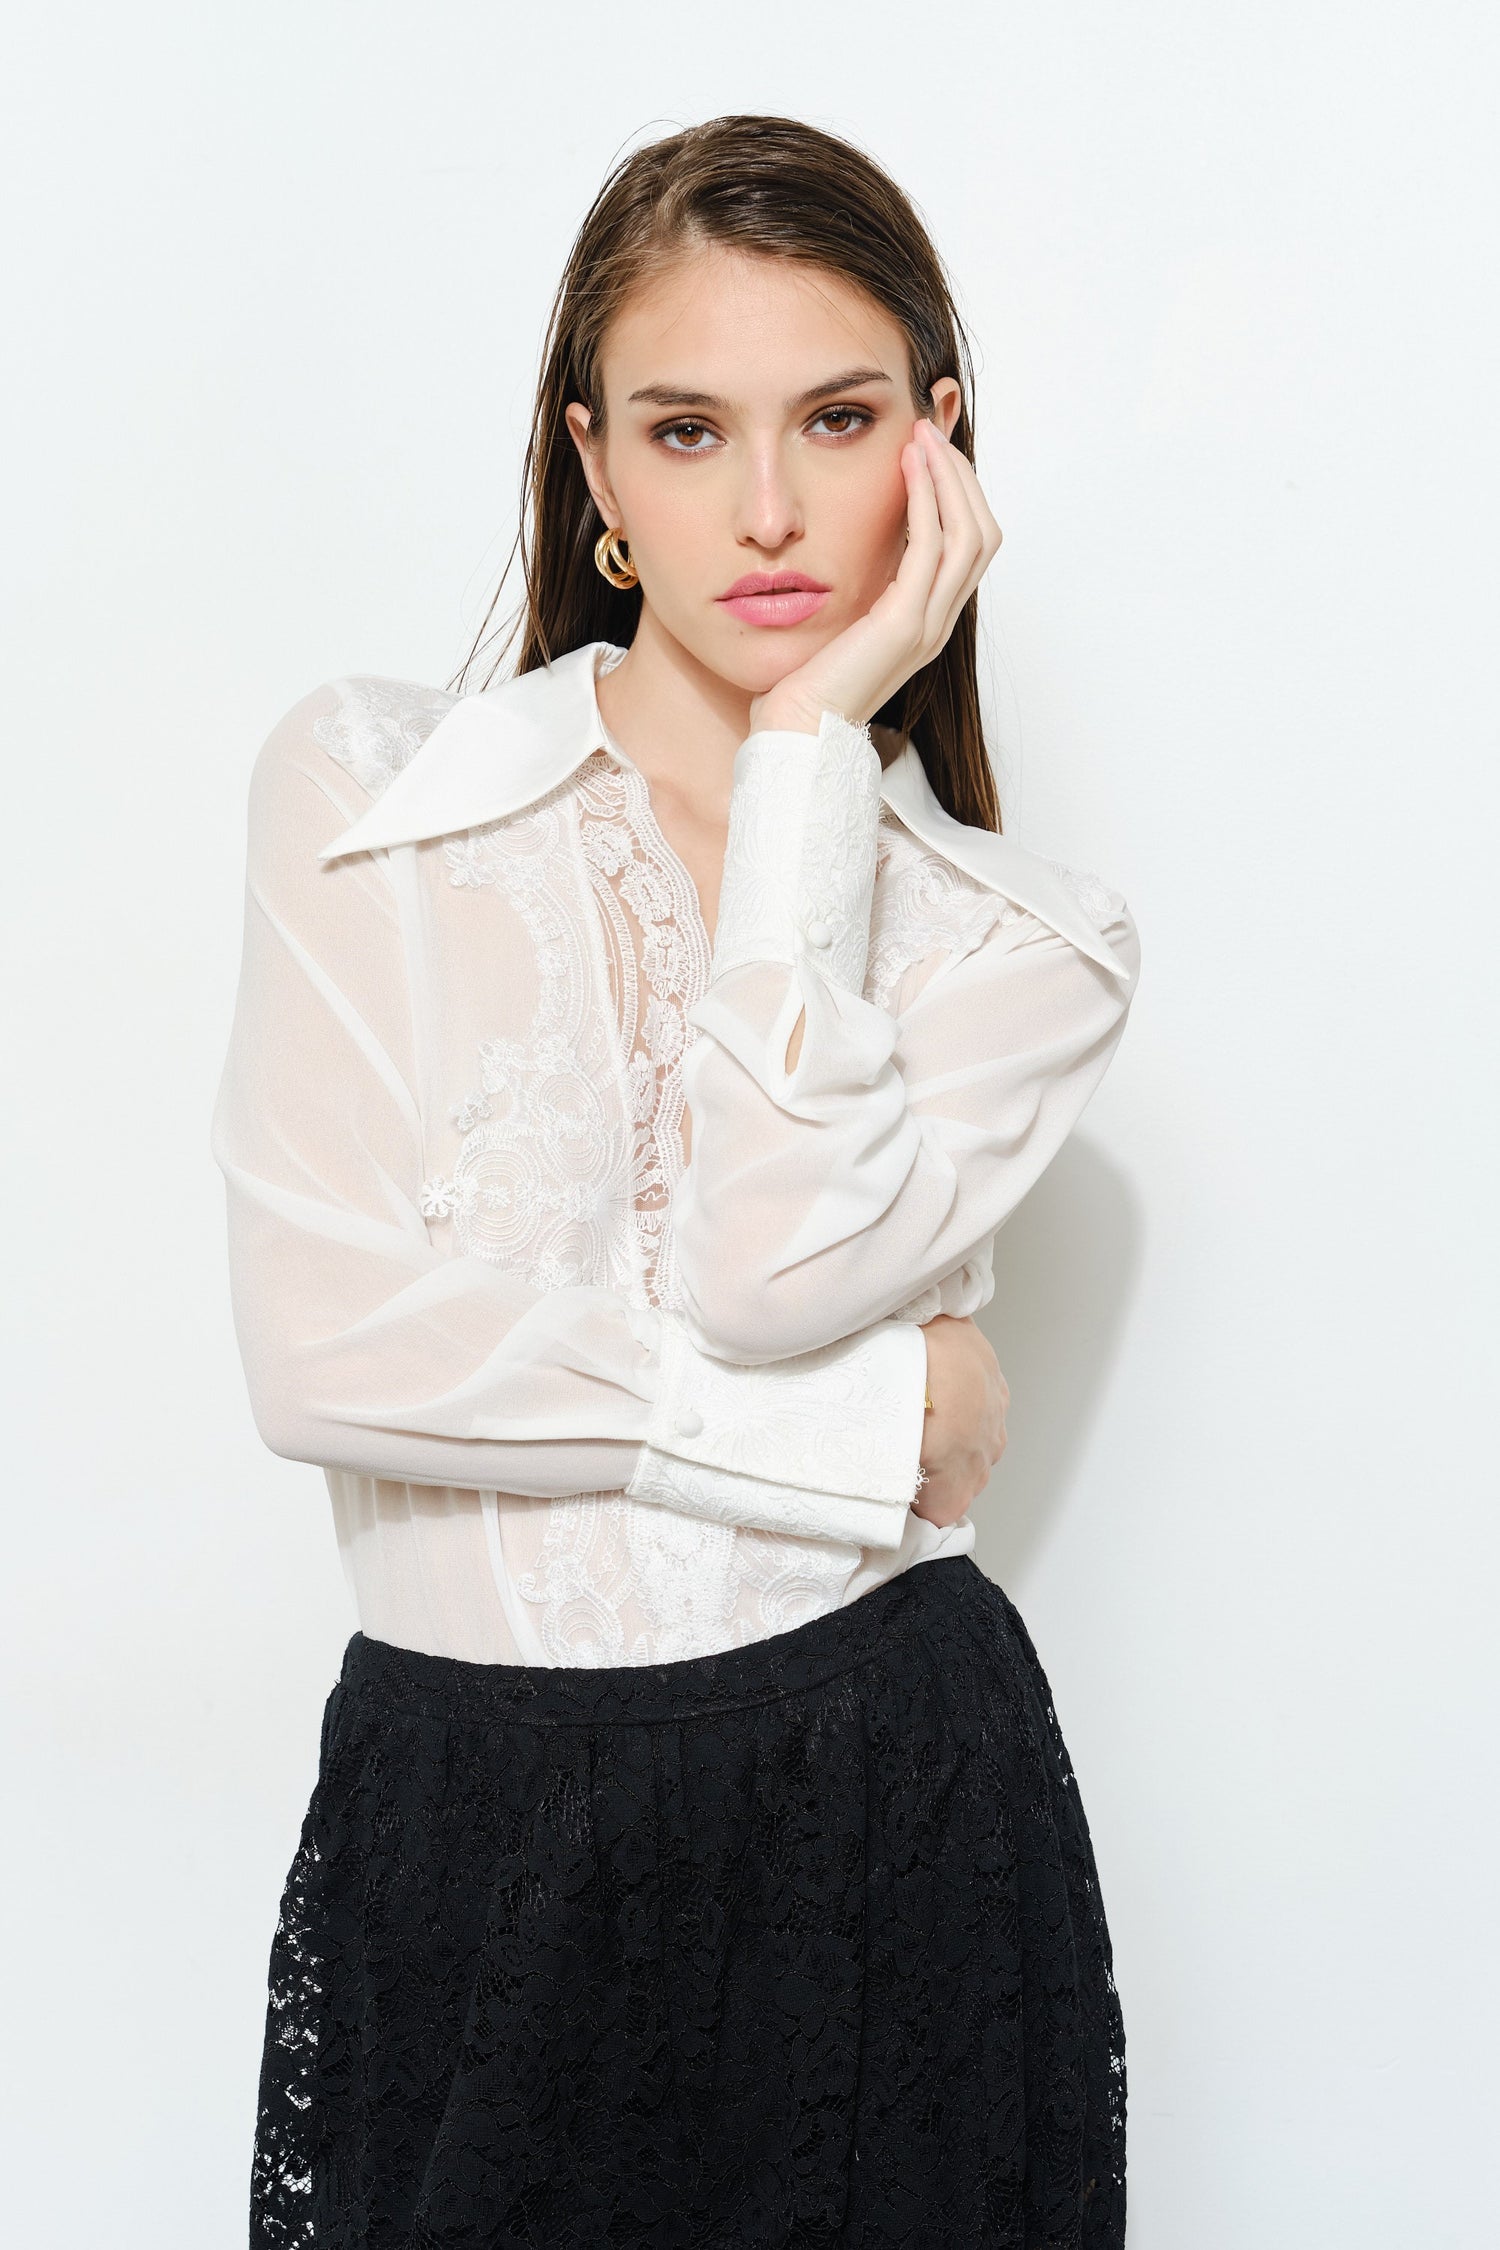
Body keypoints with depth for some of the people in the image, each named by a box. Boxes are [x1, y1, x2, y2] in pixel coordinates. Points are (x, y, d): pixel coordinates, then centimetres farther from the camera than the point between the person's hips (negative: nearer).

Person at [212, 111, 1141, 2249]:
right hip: (461, 1812, 0)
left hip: (891, 1818, 1)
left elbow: (772, 1265, -18)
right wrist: (874, 1422, -12)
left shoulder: (1022, 941, 1)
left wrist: (813, 744, -12)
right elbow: (333, 1347, -13)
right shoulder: (365, 790, -2)